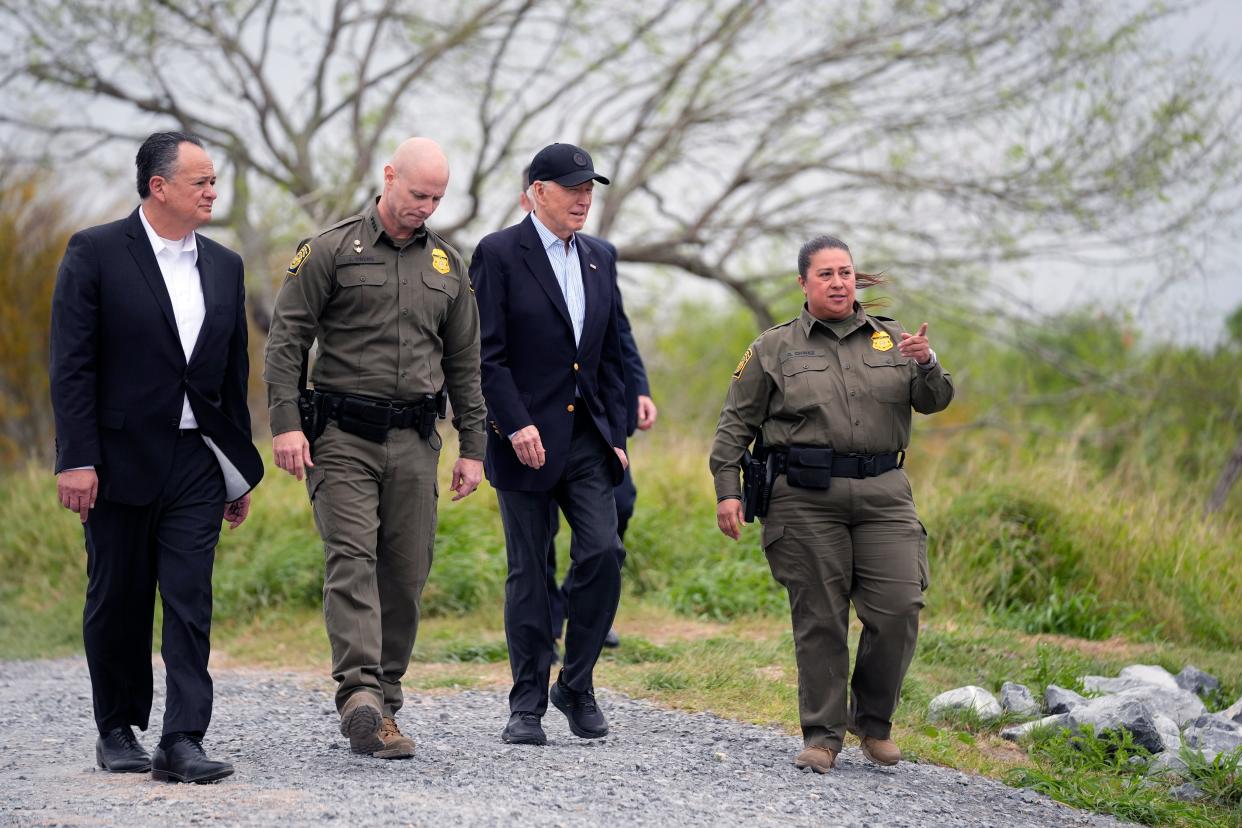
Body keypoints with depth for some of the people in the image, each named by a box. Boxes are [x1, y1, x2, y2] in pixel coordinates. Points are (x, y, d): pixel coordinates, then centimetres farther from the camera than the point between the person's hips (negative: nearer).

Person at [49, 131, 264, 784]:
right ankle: (117, 731, 21)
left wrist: (240, 470, 14)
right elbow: (71, 365, -8)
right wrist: (76, 459, -15)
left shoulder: (224, 266, 11)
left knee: (190, 603, -5)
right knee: (118, 603, 7)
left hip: (196, 462, 3)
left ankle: (183, 742, -7)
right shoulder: (95, 253, -4)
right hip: (119, 460, -3)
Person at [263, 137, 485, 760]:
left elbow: (464, 363, 19)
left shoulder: (447, 265, 14)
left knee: (406, 574, 3)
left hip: (415, 441, 4)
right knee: (352, 560, -16)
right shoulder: (331, 250, -1)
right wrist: (285, 424, -12)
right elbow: (285, 339, -3)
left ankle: (383, 703, 11)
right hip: (342, 436, -4)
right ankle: (360, 694, -28)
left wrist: (472, 446, 14)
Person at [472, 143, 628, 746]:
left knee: (603, 551, -8)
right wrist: (517, 425, -19)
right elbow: (487, 353, -11)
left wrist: (615, 436, 11)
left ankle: (576, 685, 8)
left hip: (587, 436, 5)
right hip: (526, 438, -5)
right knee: (528, 571, 1)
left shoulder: (598, 260, 13)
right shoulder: (499, 254, -5)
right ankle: (528, 704, 10)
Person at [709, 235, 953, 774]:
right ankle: (822, 736, 7)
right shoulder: (774, 348, 10)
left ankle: (873, 720, 12)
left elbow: (934, 402, 7)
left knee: (899, 608, -8)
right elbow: (736, 423, 9)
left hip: (883, 493, 2)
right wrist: (727, 490, -1)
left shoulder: (890, 341, 15)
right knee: (819, 619, -2)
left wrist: (927, 365, -14)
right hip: (807, 500, -2)